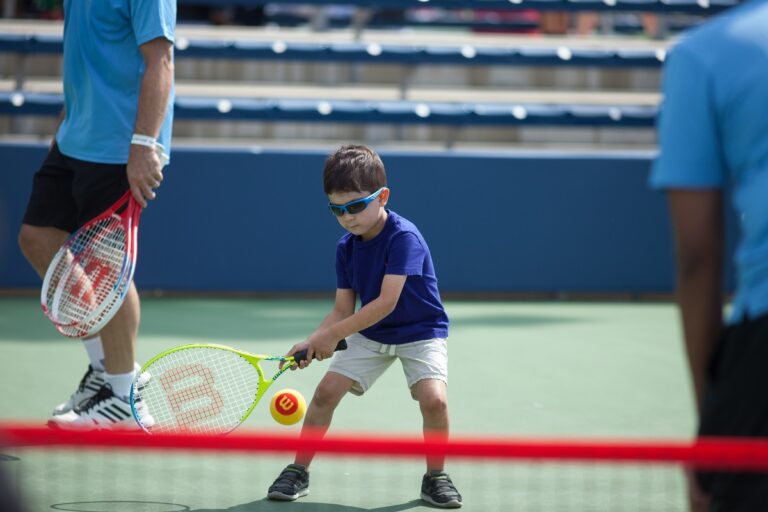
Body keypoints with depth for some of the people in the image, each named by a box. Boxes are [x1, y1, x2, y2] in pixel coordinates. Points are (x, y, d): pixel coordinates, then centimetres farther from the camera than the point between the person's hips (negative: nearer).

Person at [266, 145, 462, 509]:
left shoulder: (404, 237, -25)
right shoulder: (346, 247, -5)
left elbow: (386, 302, -30)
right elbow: (343, 310, -2)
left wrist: (331, 335, -27)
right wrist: (311, 342, -20)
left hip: (420, 332, -5)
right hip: (369, 334, 5)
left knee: (434, 398, -25)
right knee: (326, 390, -6)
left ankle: (435, 476, -2)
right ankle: (298, 471, 9)